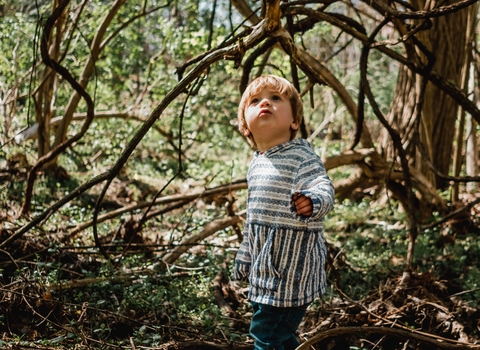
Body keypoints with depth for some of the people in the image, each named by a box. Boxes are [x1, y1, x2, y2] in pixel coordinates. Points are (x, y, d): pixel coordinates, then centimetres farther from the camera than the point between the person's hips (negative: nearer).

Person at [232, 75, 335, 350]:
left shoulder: (300, 155, -14)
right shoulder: (257, 164, 12)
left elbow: (324, 187, -29)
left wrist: (313, 202, -52)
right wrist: (244, 260, 27)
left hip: (292, 264, -9)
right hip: (267, 266, 9)